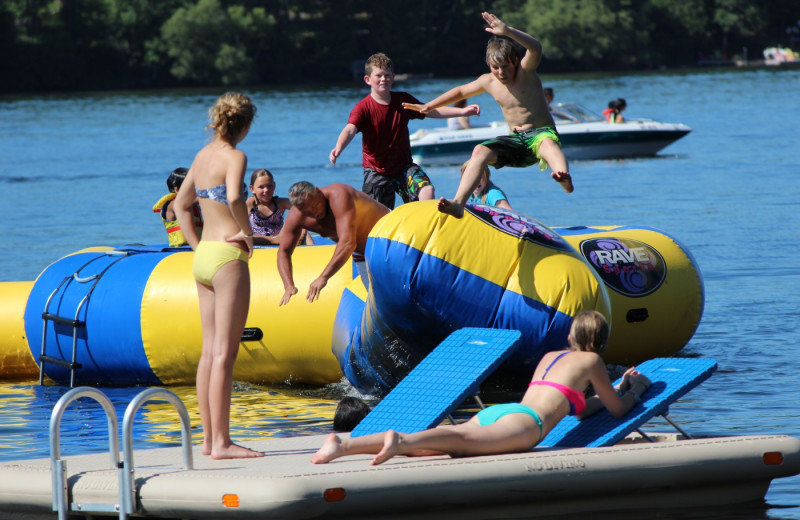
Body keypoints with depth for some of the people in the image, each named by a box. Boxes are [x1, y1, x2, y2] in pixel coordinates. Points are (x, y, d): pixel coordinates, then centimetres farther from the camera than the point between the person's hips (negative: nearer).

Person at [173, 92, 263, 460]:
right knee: (225, 354, -7)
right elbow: (234, 197, -29)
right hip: (228, 257, -9)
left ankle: (209, 439, 12)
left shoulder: (202, 156, 14)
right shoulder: (234, 157, -11)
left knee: (210, 352, 11)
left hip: (203, 259, 9)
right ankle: (221, 442, -8)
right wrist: (248, 231, -13)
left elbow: (181, 205, 23)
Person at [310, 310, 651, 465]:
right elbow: (617, 409, 24)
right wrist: (635, 391, 45)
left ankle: (343, 445, -34)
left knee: (429, 446, -14)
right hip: (523, 421, -6)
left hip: (493, 413, 6)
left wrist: (618, 388, 56)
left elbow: (580, 409, 49)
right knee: (462, 441, -34)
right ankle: (402, 441, -64)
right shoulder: (591, 361, 18)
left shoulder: (550, 357, 38)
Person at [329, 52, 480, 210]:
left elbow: (430, 111, 6)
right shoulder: (363, 108, -14)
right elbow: (350, 130, -29)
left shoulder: (403, 101, 0)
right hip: (377, 171, -3)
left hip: (403, 165, 3)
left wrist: (462, 111, -2)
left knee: (427, 191, -22)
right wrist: (338, 148, -50)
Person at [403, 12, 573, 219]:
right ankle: (458, 204, -32)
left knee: (547, 142, -42)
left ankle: (565, 179, -75)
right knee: (480, 151, -21)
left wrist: (507, 31, -46)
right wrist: (428, 107, 29)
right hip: (515, 140, 5)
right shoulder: (488, 82, 7)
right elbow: (461, 91, 26)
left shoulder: (526, 73, -9)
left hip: (541, 132, -5)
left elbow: (536, 48, -31)